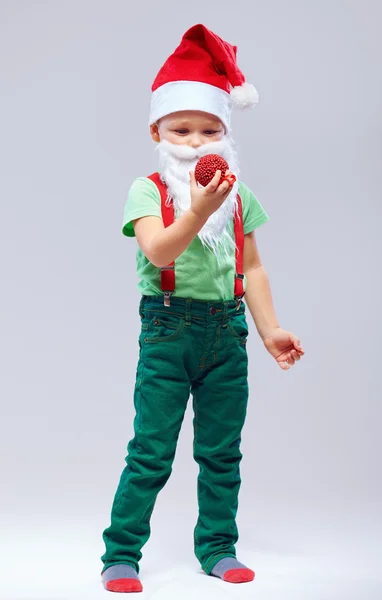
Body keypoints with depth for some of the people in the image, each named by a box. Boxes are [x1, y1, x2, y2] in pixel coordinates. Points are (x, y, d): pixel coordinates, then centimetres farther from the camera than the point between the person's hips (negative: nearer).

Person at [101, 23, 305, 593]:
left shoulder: (239, 196, 8)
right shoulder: (148, 189, -4)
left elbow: (252, 268, 12)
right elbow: (158, 251, -22)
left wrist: (270, 329, 7)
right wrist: (197, 213, -38)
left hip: (226, 330, 4)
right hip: (168, 329, -4)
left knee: (222, 451, 11)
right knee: (151, 451, 1)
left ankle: (217, 547, 26)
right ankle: (121, 553, 15)